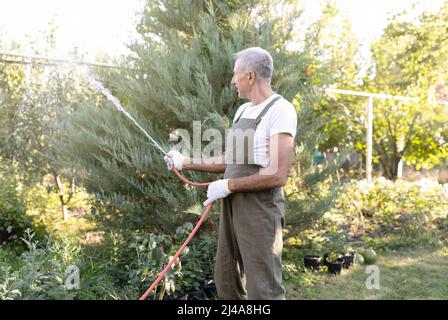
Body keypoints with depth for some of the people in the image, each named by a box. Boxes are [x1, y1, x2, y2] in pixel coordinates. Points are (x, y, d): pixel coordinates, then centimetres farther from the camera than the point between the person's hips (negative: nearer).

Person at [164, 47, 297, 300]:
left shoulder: (280, 110, -14)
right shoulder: (243, 110, 14)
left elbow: (278, 175, -22)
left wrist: (227, 186, -16)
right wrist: (185, 162, 19)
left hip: (260, 210, -9)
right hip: (232, 207, 9)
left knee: (262, 289, -3)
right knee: (226, 280, 17)